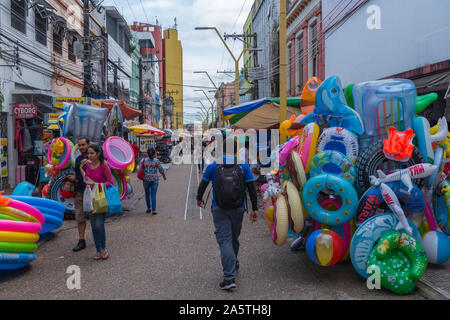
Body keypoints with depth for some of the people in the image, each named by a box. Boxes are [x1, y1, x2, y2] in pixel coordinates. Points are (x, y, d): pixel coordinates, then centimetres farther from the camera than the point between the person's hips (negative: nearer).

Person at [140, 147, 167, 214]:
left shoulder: (143, 160, -4)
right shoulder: (156, 160, -6)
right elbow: (161, 170, -3)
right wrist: (164, 176, 16)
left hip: (146, 179, 1)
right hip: (154, 180, -1)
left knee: (147, 193, 22)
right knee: (153, 195, 3)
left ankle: (148, 208, 25)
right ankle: (153, 210, -4)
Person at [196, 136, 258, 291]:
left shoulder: (214, 166, -4)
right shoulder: (243, 166, -3)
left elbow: (203, 184, 5)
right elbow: (251, 188, -4)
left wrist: (199, 198, 24)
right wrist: (254, 209, 2)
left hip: (219, 210, -2)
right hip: (238, 209, 2)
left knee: (224, 240, -2)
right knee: (234, 238, 20)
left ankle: (229, 277, -11)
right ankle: (234, 265, 40)